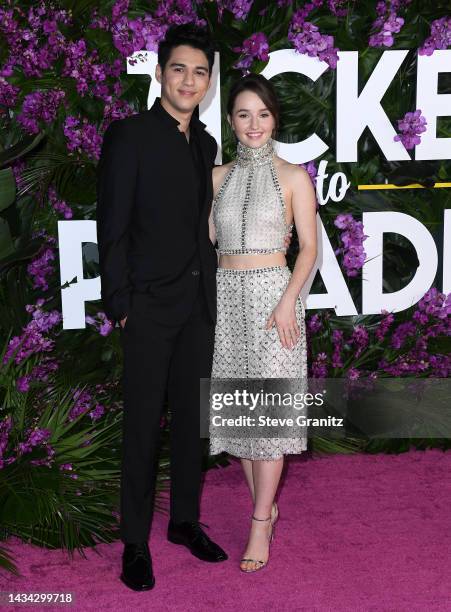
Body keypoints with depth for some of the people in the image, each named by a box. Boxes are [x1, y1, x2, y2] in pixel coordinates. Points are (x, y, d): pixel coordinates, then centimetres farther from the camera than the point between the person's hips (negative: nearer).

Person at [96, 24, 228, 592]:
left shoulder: (205, 144, 12)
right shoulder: (128, 135, -7)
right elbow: (112, 228, -9)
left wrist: (211, 294, 11)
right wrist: (120, 306, -12)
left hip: (198, 304, 6)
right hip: (149, 306, -6)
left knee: (191, 418, 14)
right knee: (142, 425, 2)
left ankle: (185, 520, 30)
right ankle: (135, 541, 16)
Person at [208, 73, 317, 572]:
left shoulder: (293, 176, 0)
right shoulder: (218, 176, 10)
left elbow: (309, 246, -3)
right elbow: (206, 241, 11)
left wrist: (288, 301, -15)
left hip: (272, 294, -4)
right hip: (226, 294, 4)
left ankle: (260, 524, 4)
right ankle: (266, 505, 24)